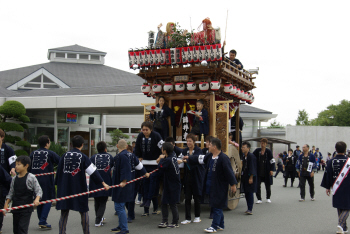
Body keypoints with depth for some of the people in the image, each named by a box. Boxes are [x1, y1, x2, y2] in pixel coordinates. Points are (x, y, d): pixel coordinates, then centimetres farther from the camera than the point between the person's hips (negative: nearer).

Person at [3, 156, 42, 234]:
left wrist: (37, 199, -23)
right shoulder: (14, 179, 7)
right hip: (15, 208, 6)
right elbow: (11, 193, 15)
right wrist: (6, 204, 7)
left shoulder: (31, 178, -8)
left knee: (22, 228, -10)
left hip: (26, 208, -6)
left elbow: (39, 191, -6)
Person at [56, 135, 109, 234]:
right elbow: (93, 171, -8)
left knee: (64, 213, 9)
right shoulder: (83, 157, -7)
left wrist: (58, 184, 18)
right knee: (84, 212, 11)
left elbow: (59, 171, 7)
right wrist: (103, 183, -2)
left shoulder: (65, 155, 1)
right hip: (79, 188, -3)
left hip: (65, 189, 3)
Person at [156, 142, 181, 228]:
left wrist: (161, 159, -1)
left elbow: (160, 167, -16)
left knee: (172, 204, 3)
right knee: (164, 203, 12)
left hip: (172, 185, -9)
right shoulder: (173, 155, 1)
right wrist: (162, 159, 5)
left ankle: (175, 223, 15)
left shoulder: (168, 160, -25)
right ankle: (164, 221, 16)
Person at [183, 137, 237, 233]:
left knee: (217, 207, -1)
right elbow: (200, 158, 23)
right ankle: (221, 225, 28)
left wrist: (233, 184, -14)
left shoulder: (223, 158, -18)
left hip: (220, 187, -9)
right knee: (217, 206, 16)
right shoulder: (210, 156, 8)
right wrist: (189, 158, 30)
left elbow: (229, 172, -17)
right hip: (211, 186, 9)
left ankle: (215, 226, 7)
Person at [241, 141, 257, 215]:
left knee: (250, 193, -8)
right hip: (245, 177, 9)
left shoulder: (251, 156, -13)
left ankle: (250, 209, -8)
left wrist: (251, 177, -19)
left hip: (250, 178, -9)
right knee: (246, 193, 10)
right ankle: (249, 209, 17)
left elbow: (252, 168, -16)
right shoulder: (244, 156, 12)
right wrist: (242, 177, 18)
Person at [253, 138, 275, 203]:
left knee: (268, 185, 11)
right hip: (258, 172, 1)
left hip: (266, 172, -1)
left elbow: (272, 161, -1)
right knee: (257, 185, -3)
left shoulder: (268, 151, -3)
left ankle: (268, 198, 28)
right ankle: (259, 199, 7)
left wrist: (272, 170, -8)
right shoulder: (257, 151, 1)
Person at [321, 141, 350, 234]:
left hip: (336, 188, 2)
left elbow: (327, 175, -2)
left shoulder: (331, 162, -5)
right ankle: (341, 224, -15)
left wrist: (327, 187, 7)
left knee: (339, 208, 15)